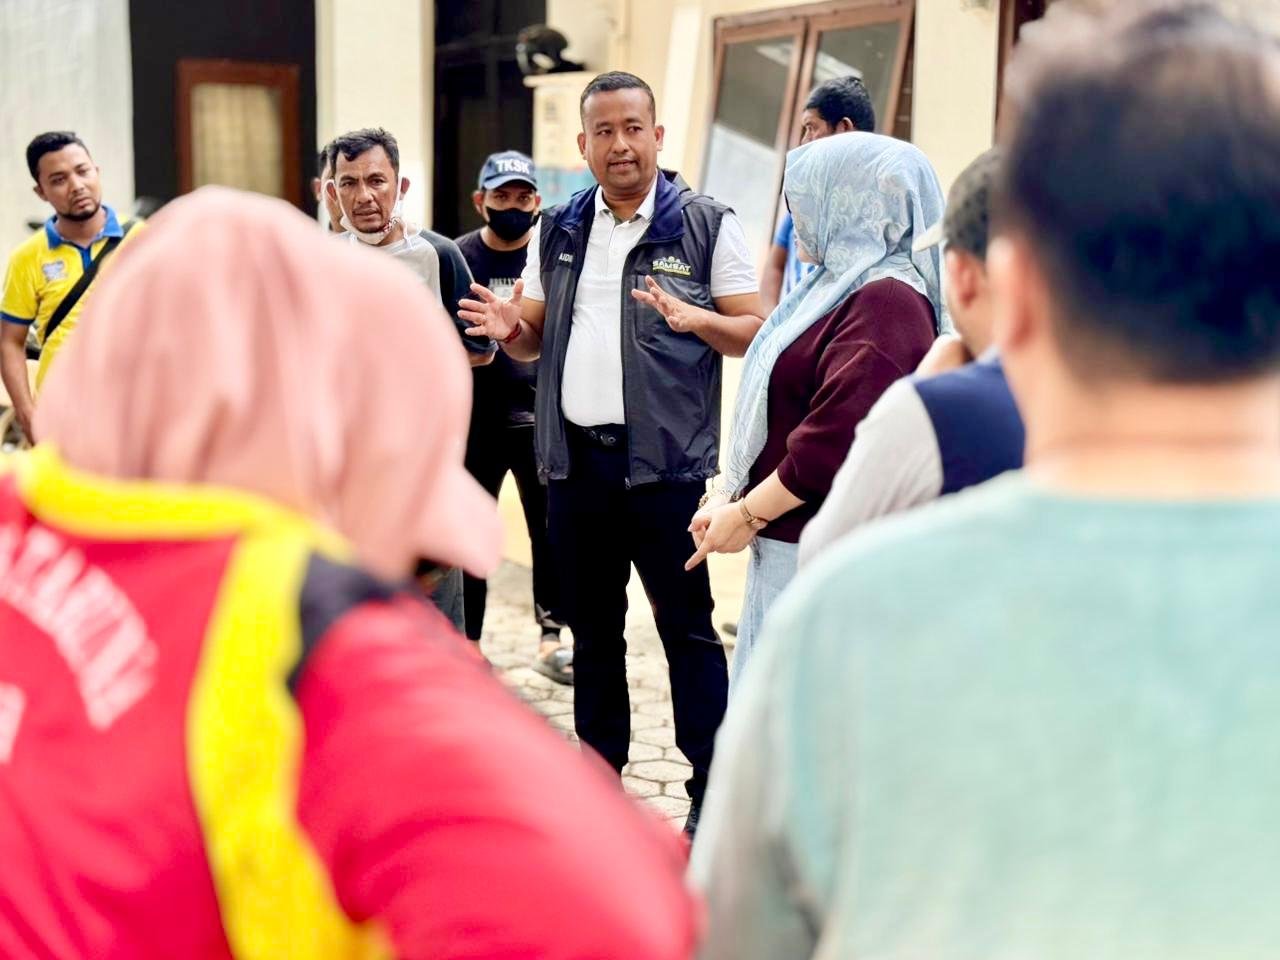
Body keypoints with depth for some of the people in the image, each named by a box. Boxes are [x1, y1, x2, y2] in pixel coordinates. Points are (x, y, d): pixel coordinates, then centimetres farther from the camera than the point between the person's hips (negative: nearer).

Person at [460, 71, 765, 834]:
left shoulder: (707, 225, -1)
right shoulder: (558, 231, 13)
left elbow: (754, 331, -4)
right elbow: (535, 339, 17)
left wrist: (697, 320, -23)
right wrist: (511, 331, -6)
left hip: (665, 459, -5)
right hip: (576, 456, 5)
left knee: (687, 626, 0)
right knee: (592, 627, 14)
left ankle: (711, 789, 8)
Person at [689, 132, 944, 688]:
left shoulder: (886, 300, -17)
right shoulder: (841, 288, 17)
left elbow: (838, 439, -25)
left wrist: (747, 515, -15)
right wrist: (729, 496, 8)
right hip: (789, 544, 10)